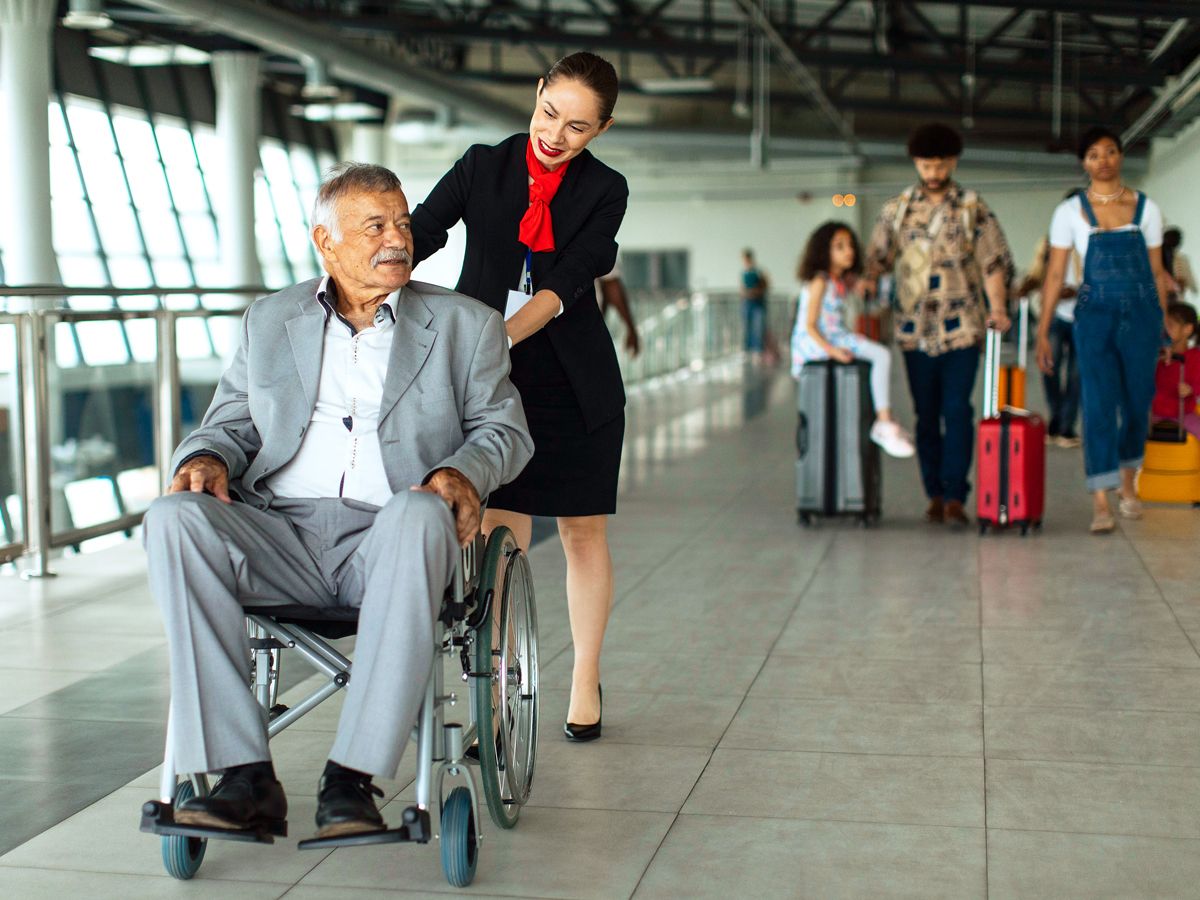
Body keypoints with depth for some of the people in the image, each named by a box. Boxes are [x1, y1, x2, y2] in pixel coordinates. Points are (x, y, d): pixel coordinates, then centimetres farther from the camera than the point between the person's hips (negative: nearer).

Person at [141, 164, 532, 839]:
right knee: (175, 519, -28)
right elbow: (231, 423, 21)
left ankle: (352, 779, -35)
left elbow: (504, 428, 10)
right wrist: (206, 457, -4)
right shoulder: (270, 321, 21)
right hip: (279, 536, 2)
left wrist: (462, 472, -13)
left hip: (386, 543, -2)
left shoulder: (465, 325, 16)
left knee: (419, 514, -38)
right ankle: (246, 778, -28)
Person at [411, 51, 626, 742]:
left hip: (574, 384, 0)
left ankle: (586, 682, 23)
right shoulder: (484, 166, 2)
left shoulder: (605, 191, -2)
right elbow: (419, 233, -7)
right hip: (491, 381, 0)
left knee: (584, 530, 7)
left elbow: (564, 286, -15)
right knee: (500, 532, -3)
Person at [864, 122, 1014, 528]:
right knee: (926, 415, 7)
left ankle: (955, 496, -9)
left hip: (961, 327, -2)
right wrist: (867, 281, -8)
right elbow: (878, 256, 12)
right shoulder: (896, 209, 9)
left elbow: (993, 263, 1)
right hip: (915, 328, 3)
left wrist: (997, 306, -13)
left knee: (957, 410, -10)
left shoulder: (973, 208, 3)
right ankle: (935, 494, 16)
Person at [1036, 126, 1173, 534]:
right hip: (1095, 314, -2)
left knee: (1137, 401, 7)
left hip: (1141, 313, 2)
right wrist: (1043, 331, -3)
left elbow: (1157, 271, 11)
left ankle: (1127, 484, 29)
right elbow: (1055, 274, 1)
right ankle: (1100, 502, -14)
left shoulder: (1146, 208, 7)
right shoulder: (1070, 211, 2)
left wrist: (1163, 323, 7)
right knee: (1099, 402, -11)